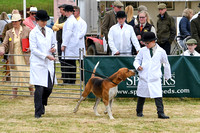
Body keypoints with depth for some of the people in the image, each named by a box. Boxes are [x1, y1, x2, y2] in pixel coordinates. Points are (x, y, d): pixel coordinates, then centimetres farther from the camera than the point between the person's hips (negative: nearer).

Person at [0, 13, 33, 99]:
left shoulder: (26, 30, 0)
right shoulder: (9, 33, 7)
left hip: (24, 57, -2)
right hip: (14, 58, 2)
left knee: (27, 73, -1)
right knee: (14, 74, 4)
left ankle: (31, 92, 13)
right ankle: (14, 93, 10)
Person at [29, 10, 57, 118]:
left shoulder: (49, 31, 10)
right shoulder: (33, 33, -5)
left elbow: (54, 42, 23)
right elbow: (33, 49, -10)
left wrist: (54, 48, -1)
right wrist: (46, 56, -18)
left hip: (49, 63, 5)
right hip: (38, 63, -5)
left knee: (49, 87, 5)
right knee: (39, 88, -9)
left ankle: (42, 104, 32)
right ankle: (38, 112, -1)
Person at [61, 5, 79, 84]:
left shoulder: (70, 21, -13)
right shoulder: (74, 20, 18)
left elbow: (68, 33, -18)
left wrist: (64, 44, -16)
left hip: (69, 45, -10)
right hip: (74, 44, 10)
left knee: (67, 63, -11)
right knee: (72, 63, 10)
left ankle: (66, 80, -14)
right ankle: (72, 80, 12)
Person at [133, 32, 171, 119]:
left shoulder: (161, 51, 2)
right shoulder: (143, 50, 5)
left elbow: (166, 64, 14)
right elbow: (137, 60, 12)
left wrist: (167, 76, 21)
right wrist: (138, 66, -11)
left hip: (155, 79, -2)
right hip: (144, 77, 2)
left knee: (158, 96, -10)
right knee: (141, 95, 11)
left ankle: (160, 113, -10)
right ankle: (139, 111, 26)